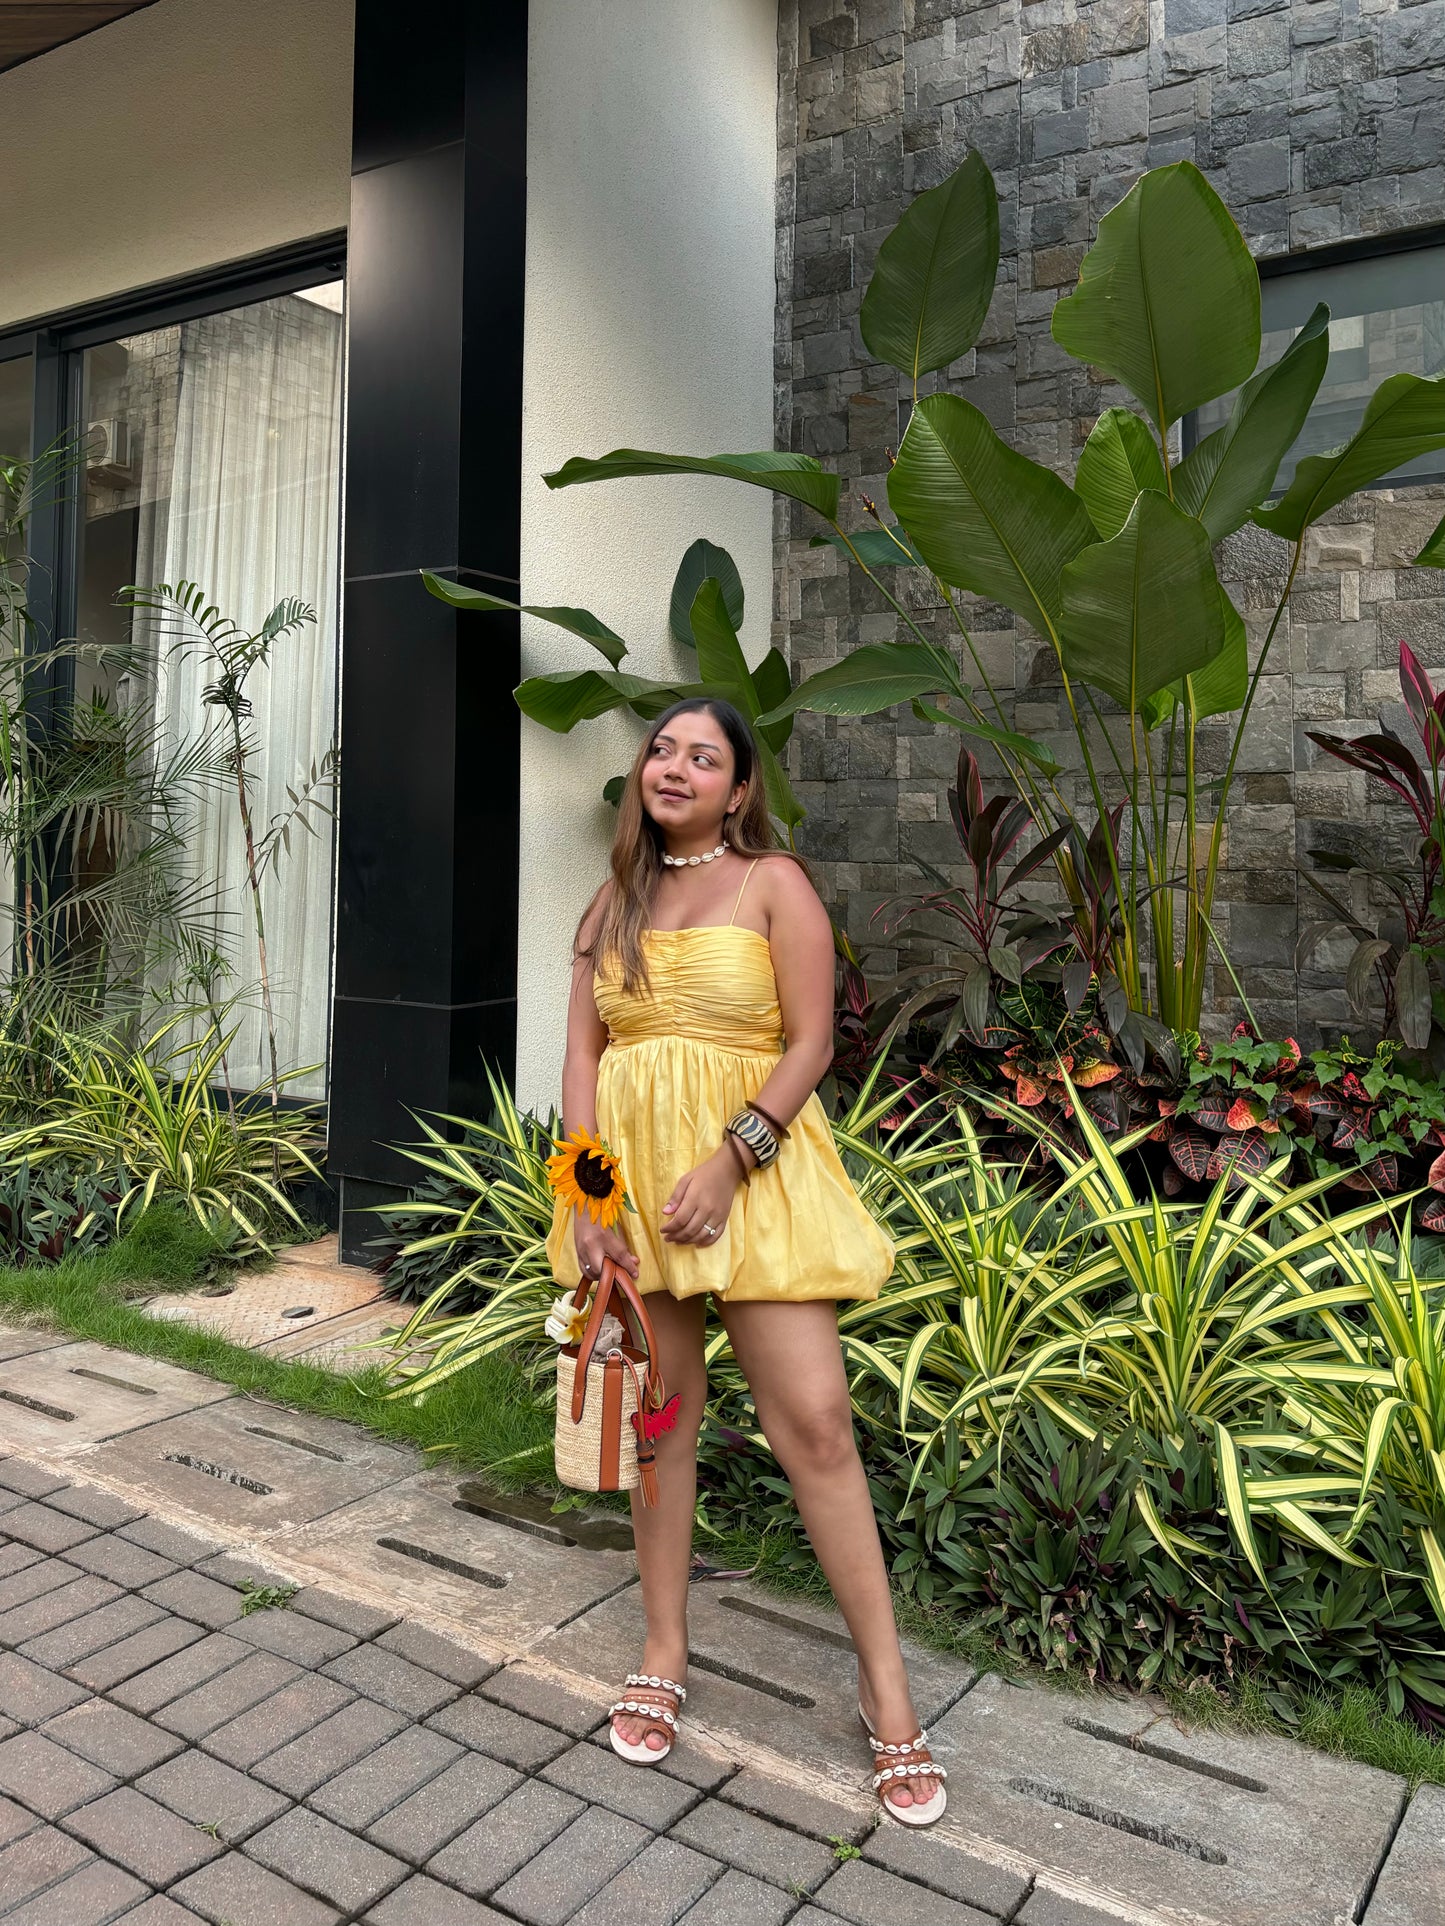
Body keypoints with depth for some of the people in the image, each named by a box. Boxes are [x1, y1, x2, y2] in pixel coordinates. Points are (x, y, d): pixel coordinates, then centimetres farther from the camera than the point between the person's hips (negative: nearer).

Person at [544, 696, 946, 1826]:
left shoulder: (772, 882, 0)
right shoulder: (614, 905, 13)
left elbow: (811, 1041, -7)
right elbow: (584, 1053, 8)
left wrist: (728, 1162, -17)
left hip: (753, 1168, -4)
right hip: (633, 1174, 4)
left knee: (814, 1420, -7)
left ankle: (887, 1688, 8)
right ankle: (666, 1656, 27)